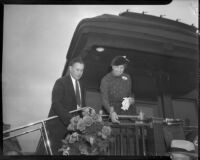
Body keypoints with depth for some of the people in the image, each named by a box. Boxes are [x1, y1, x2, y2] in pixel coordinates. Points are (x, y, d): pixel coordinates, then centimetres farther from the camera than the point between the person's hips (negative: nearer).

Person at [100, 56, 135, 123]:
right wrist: (111, 112, -32)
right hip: (112, 108, -4)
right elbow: (104, 99, -16)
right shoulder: (105, 80, -7)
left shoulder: (127, 77, 8)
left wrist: (131, 99, 0)